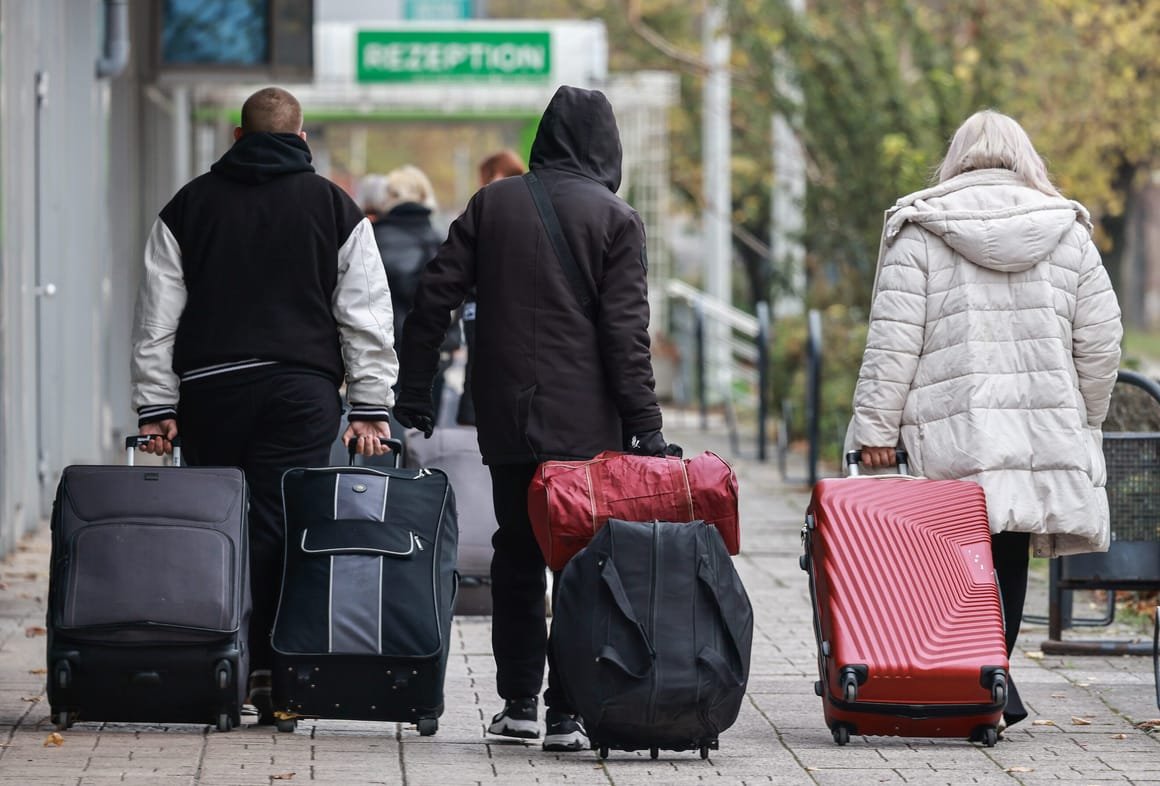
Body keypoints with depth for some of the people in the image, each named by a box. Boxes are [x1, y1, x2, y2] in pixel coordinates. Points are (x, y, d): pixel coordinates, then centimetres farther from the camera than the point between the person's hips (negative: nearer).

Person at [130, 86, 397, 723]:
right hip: (302, 389, -1)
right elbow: (367, 317, 5)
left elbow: (157, 316, 8)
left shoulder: (189, 204, 11)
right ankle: (272, 670, -9)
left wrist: (156, 407, 9)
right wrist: (369, 407, 7)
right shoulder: (333, 206, 8)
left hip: (209, 387, 1)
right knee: (280, 528, -3)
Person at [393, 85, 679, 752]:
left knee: (516, 554, 13)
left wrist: (414, 393, 11)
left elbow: (435, 298, 5)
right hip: (585, 422, -3)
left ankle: (518, 701, 14)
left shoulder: (492, 203, 7)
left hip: (505, 417, 3)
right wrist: (645, 424, -6)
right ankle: (566, 711, -6)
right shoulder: (616, 218, -2)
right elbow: (626, 330, -8)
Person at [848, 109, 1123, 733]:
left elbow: (894, 339, -3)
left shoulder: (920, 233, 3)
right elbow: (1100, 341, 10)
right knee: (1009, 554, 10)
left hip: (953, 433, -3)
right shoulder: (1068, 234, 11)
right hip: (1047, 428, 3)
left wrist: (877, 426, 0)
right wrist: (1083, 423, 21)